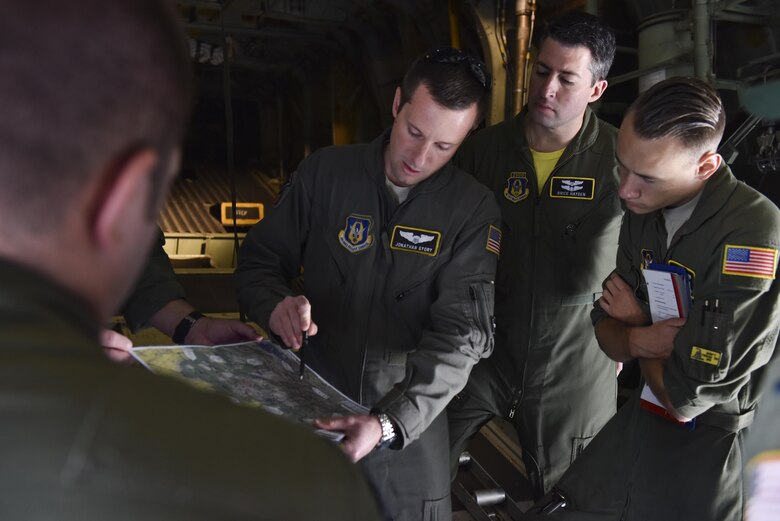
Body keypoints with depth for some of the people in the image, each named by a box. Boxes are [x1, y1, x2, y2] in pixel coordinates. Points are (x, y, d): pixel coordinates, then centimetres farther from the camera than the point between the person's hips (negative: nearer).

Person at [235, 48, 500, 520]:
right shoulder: (325, 173, -6)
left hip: (412, 422, -1)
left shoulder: (474, 210, -10)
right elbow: (259, 262, 1)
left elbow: (462, 335, -17)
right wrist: (275, 306, -22)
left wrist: (389, 423, -30)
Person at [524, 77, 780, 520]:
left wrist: (636, 323, -7)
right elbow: (608, 332, 6)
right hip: (643, 422, 6)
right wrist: (636, 341, -17)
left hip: (719, 447, -6)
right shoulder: (644, 213, -2)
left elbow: (686, 396, -25)